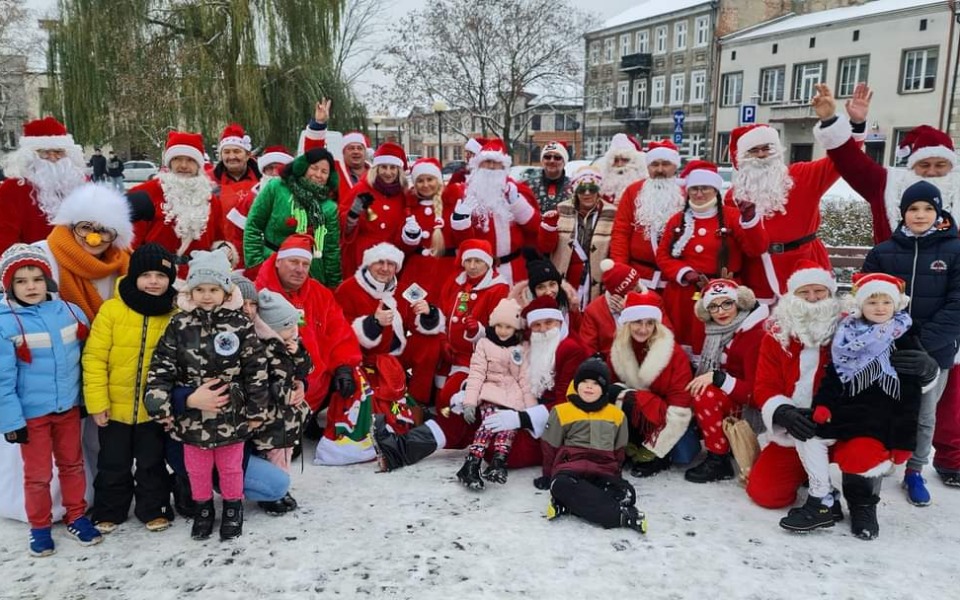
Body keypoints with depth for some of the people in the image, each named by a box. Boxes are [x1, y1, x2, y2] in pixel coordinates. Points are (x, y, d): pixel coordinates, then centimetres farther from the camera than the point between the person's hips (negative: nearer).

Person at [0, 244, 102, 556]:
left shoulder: (70, 312, -6)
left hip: (68, 407, 3)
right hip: (31, 414, -3)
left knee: (72, 464, 19)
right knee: (38, 474, 11)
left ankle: (76, 517, 36)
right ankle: (39, 527, 31)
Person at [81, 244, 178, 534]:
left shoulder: (176, 315, -6)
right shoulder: (112, 309, -11)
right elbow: (94, 357, -10)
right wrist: (97, 402, -12)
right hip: (115, 407, 0)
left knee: (152, 464, 16)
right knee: (113, 465, 17)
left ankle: (154, 509, 33)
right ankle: (109, 512, 36)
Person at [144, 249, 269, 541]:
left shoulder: (240, 325, -9)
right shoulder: (179, 325, -4)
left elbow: (256, 370, -6)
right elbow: (161, 366, -2)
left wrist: (256, 409, -4)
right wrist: (158, 403, -9)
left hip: (230, 413, -1)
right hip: (192, 413, 2)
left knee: (230, 466, 14)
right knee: (197, 467, 16)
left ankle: (233, 508, 35)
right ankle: (203, 508, 37)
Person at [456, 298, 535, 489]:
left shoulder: (520, 350, 14)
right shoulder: (484, 344, 7)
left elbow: (525, 380, 11)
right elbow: (476, 374, -2)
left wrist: (531, 408, 2)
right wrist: (470, 401, -13)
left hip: (513, 397, 3)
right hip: (490, 394, -3)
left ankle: (498, 463, -37)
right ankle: (470, 465, -38)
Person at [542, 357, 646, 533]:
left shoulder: (617, 415, 14)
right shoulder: (561, 412, 7)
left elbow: (619, 450, 23)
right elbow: (551, 448, 13)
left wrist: (614, 473, 17)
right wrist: (548, 476, 15)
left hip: (604, 472, 2)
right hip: (570, 468, -2)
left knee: (627, 494, -30)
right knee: (561, 485, -39)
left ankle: (568, 504, -32)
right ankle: (621, 515, -40)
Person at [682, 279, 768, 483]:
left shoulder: (757, 335, -24)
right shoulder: (718, 329, 0)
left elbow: (755, 391, -26)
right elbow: (712, 371, 10)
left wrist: (716, 378, -31)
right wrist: (702, 378, -9)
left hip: (756, 406, -8)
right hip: (729, 397, 8)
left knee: (706, 396, -29)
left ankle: (719, 461, -15)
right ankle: (731, 440, 9)